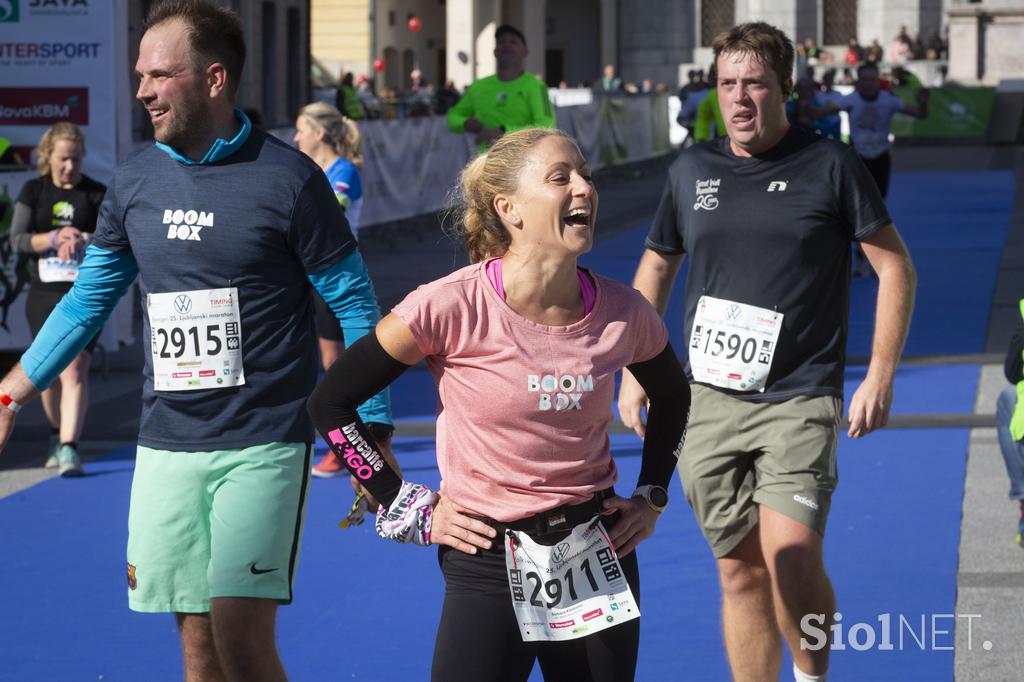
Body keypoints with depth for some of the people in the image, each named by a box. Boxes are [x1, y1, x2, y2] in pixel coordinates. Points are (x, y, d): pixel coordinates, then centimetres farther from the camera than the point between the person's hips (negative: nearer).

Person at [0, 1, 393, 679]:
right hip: (167, 445, 4)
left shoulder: (287, 177, -6)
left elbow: (354, 305, -1)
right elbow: (89, 299, 19)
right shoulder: (136, 179, 8)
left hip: (263, 443, -4)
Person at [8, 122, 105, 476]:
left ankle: (69, 448, -20)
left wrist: (83, 239, -24)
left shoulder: (95, 193, 1)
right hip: (44, 294, 3)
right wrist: (56, 237, -17)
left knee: (75, 368, -15)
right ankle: (57, 435, 33)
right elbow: (17, 240, -1)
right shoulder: (33, 191, 6)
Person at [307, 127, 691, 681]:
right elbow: (329, 403, -6)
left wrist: (652, 496, 13)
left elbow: (673, 397, 21)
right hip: (490, 567, -4)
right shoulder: (452, 308, -15)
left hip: (599, 559, 4)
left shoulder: (622, 313, -3)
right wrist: (410, 511, -5)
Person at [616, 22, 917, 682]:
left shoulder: (830, 165, -3)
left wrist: (880, 375, -5)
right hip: (708, 400, 4)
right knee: (739, 571, 6)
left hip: (800, 400, -4)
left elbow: (895, 264, 1)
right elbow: (656, 265, 21)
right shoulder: (691, 170, 8)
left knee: (790, 554, -20)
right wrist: (632, 368, 16)